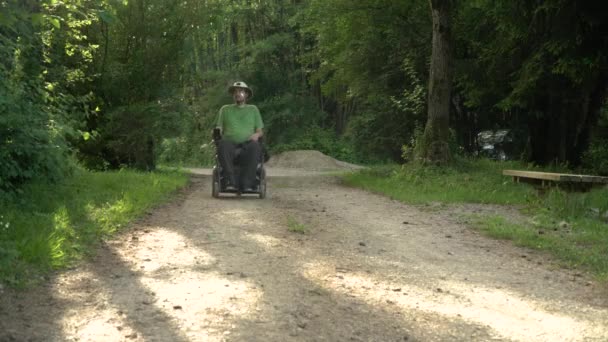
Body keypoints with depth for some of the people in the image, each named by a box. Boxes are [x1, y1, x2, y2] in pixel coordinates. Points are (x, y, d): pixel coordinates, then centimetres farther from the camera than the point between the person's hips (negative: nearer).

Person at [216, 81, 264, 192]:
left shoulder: (253, 109, 24)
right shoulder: (225, 109, 25)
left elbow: (260, 131, 19)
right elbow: (219, 129, 20)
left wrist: (257, 134, -5)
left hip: (247, 143, 0)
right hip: (230, 142, 0)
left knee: (255, 146, -37)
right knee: (223, 145, -37)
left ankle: (246, 183, -39)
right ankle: (231, 182, -41)